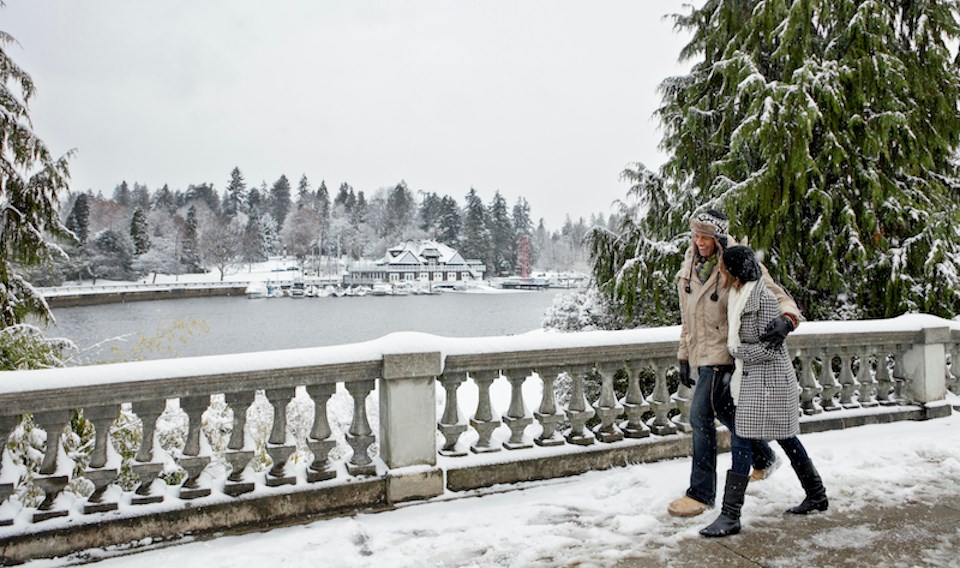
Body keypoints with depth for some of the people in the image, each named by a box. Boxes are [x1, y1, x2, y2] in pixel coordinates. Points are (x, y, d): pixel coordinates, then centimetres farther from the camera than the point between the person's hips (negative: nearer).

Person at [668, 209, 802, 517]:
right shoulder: (689, 268, 10)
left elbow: (779, 298, -11)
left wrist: (786, 321, -33)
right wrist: (684, 356, 16)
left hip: (722, 352, -8)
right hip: (700, 353, 8)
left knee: (701, 415, -13)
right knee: (724, 411, 20)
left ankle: (701, 493, -3)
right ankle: (765, 459, 45)